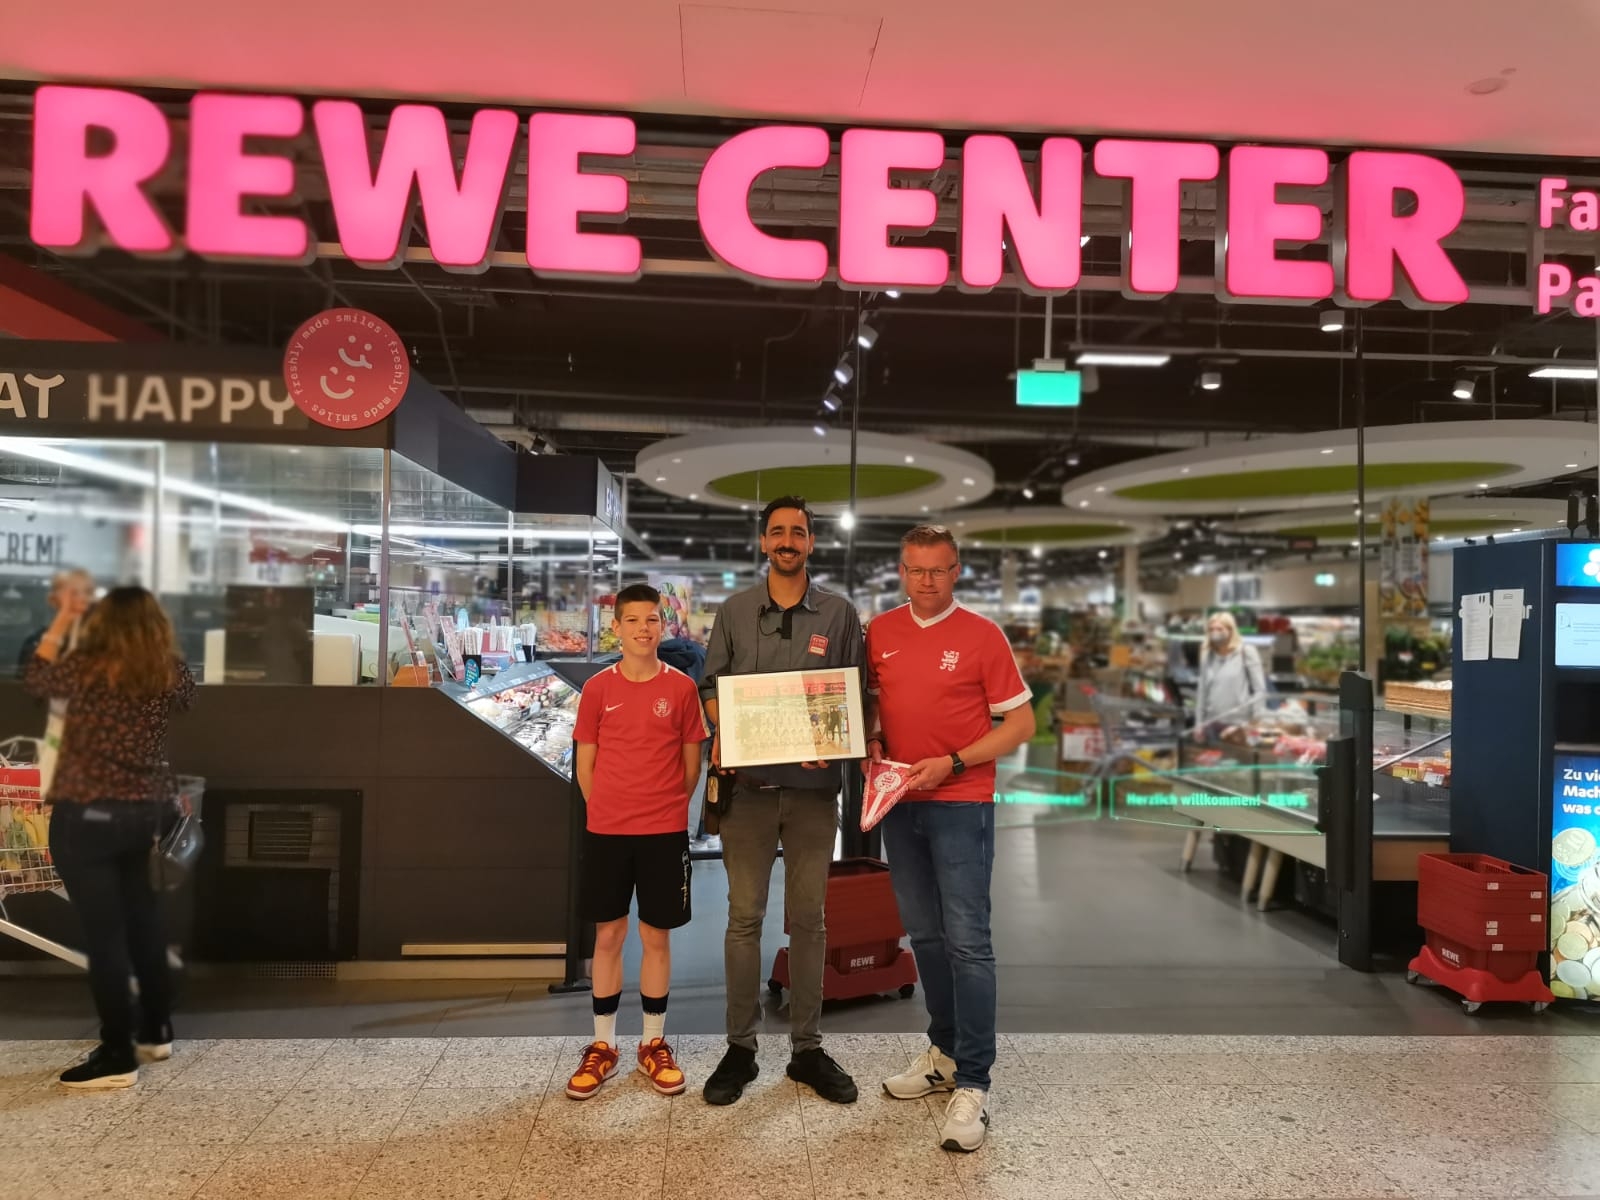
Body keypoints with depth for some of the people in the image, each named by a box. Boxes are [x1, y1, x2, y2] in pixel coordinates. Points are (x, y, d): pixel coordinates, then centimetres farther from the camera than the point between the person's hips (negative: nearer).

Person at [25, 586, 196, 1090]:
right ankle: (156, 1033, 29)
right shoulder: (172, 673, -3)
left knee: (105, 934, 1)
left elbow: (36, 678, 7)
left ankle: (117, 1057, 7)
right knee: (146, 922, 17)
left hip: (88, 817, -4)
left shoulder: (88, 667, -13)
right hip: (149, 811, 5)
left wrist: (63, 618, 12)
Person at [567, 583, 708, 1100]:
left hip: (665, 831, 0)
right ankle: (602, 1046, 21)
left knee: (657, 937, 7)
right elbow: (585, 766, 5)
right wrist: (610, 811, 3)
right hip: (605, 831, 1)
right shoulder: (597, 688, 0)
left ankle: (654, 1044, 22)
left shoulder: (681, 687, -2)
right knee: (608, 935, 8)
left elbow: (691, 763, 4)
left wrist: (667, 808, 3)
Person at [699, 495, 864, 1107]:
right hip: (748, 781, 0)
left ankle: (807, 1048, 20)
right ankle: (740, 1047, 17)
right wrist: (721, 735, -9)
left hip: (813, 782, 0)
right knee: (744, 916, 4)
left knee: (809, 918, 8)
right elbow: (713, 684, 9)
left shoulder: (839, 614, 5)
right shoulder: (734, 611, 7)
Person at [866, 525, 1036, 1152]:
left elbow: (1021, 722, -6)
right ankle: (944, 1052, 28)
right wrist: (874, 741, -3)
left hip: (960, 803, -5)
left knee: (967, 940, -6)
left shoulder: (982, 635, -7)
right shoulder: (879, 632, 6)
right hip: (899, 802, 5)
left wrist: (953, 763, -15)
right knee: (924, 935, 14)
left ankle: (972, 1086, 1)